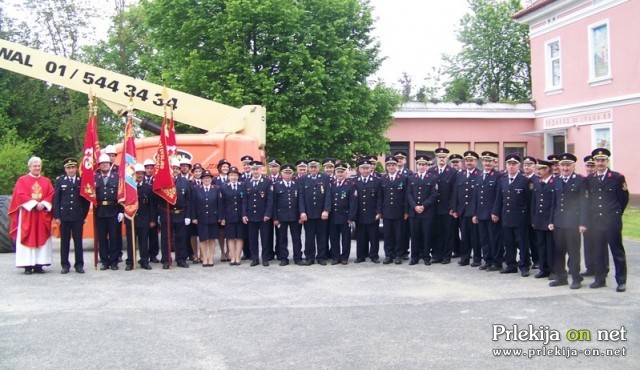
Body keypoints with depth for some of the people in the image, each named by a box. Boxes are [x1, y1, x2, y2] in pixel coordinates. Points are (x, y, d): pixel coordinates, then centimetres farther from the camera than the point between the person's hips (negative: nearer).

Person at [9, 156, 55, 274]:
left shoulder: (46, 181, 12)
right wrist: (34, 204, -15)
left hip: (42, 215, 3)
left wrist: (43, 204, -13)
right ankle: (28, 265, -2)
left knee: (41, 239, 1)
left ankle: (39, 265, 4)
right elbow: (20, 195, -7)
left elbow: (51, 195, 4)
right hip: (27, 214, -3)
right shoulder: (22, 180, 3)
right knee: (28, 239, -4)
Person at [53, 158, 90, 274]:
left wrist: (84, 215, 1)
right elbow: (56, 199, 3)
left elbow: (86, 199, 5)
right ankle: (65, 265, 12)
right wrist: (56, 216, -3)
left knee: (78, 241, 4)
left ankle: (79, 264, 11)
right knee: (64, 241, 5)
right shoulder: (60, 180, 5)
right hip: (64, 215, 0)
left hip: (78, 216, 0)